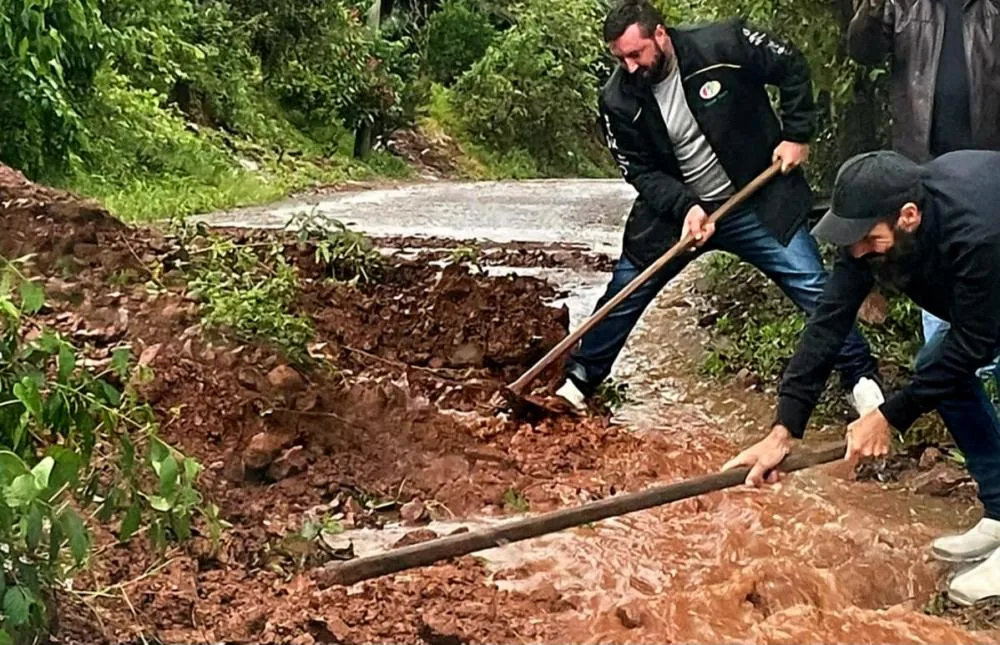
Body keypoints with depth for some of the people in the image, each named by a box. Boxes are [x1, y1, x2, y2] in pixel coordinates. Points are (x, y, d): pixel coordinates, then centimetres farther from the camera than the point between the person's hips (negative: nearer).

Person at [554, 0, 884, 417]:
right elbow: (640, 171, -9)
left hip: (758, 203, -2)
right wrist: (686, 207, -24)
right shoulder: (618, 100, -14)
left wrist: (797, 135, -8)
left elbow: (792, 67, -5)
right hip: (675, 209, 2)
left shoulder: (724, 45, -20)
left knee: (813, 286, -4)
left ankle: (860, 378, 16)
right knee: (624, 292, 3)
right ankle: (578, 382, 22)